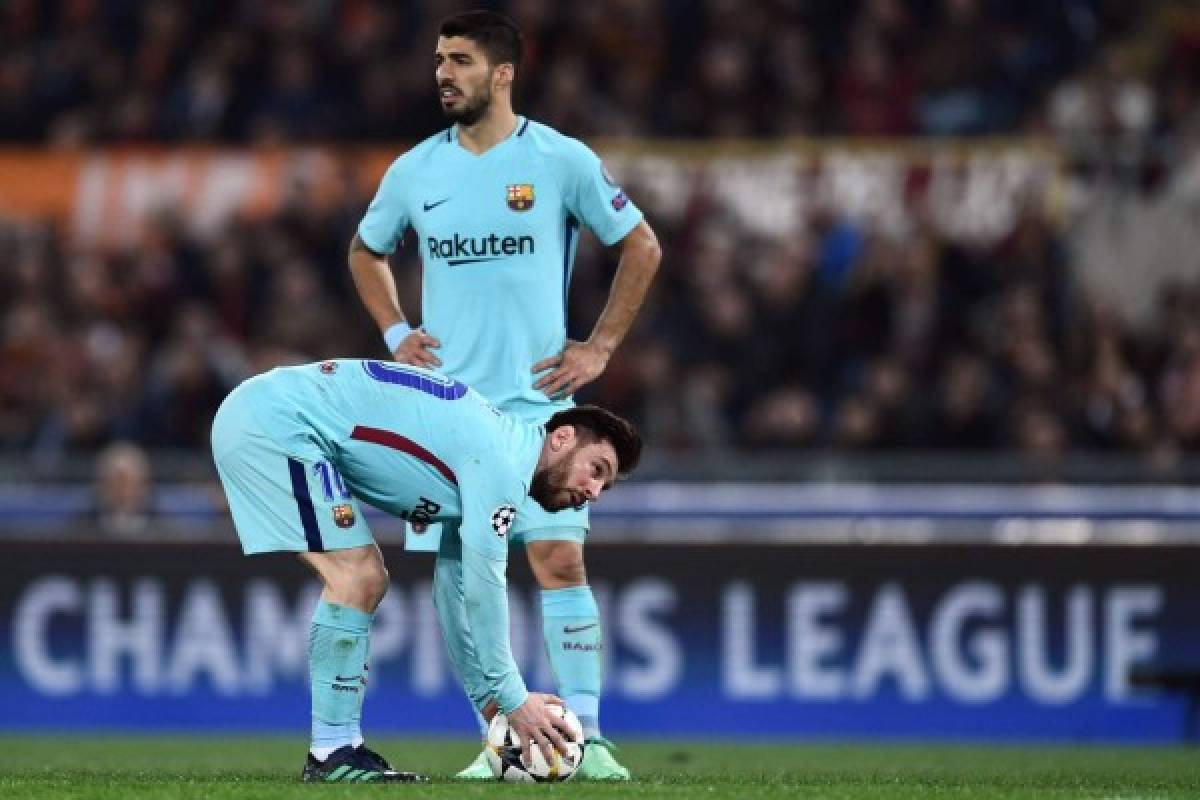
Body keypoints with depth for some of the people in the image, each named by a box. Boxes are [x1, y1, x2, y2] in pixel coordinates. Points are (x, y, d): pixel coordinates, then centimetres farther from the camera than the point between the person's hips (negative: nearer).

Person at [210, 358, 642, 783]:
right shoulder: (502, 461, -14)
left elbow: (457, 589, 22)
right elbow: (483, 586, -14)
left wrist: (488, 697, 20)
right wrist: (513, 700, -7)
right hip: (273, 421, -10)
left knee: (362, 580, 11)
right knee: (357, 576, -13)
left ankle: (340, 746, 11)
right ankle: (332, 753, -9)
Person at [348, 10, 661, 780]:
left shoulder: (562, 161, -3)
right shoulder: (415, 171, 7)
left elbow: (643, 248, 6)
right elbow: (366, 254, 25)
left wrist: (599, 347, 1)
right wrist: (395, 333, 11)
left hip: (536, 398, -3)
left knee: (560, 557, -10)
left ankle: (586, 737, -7)